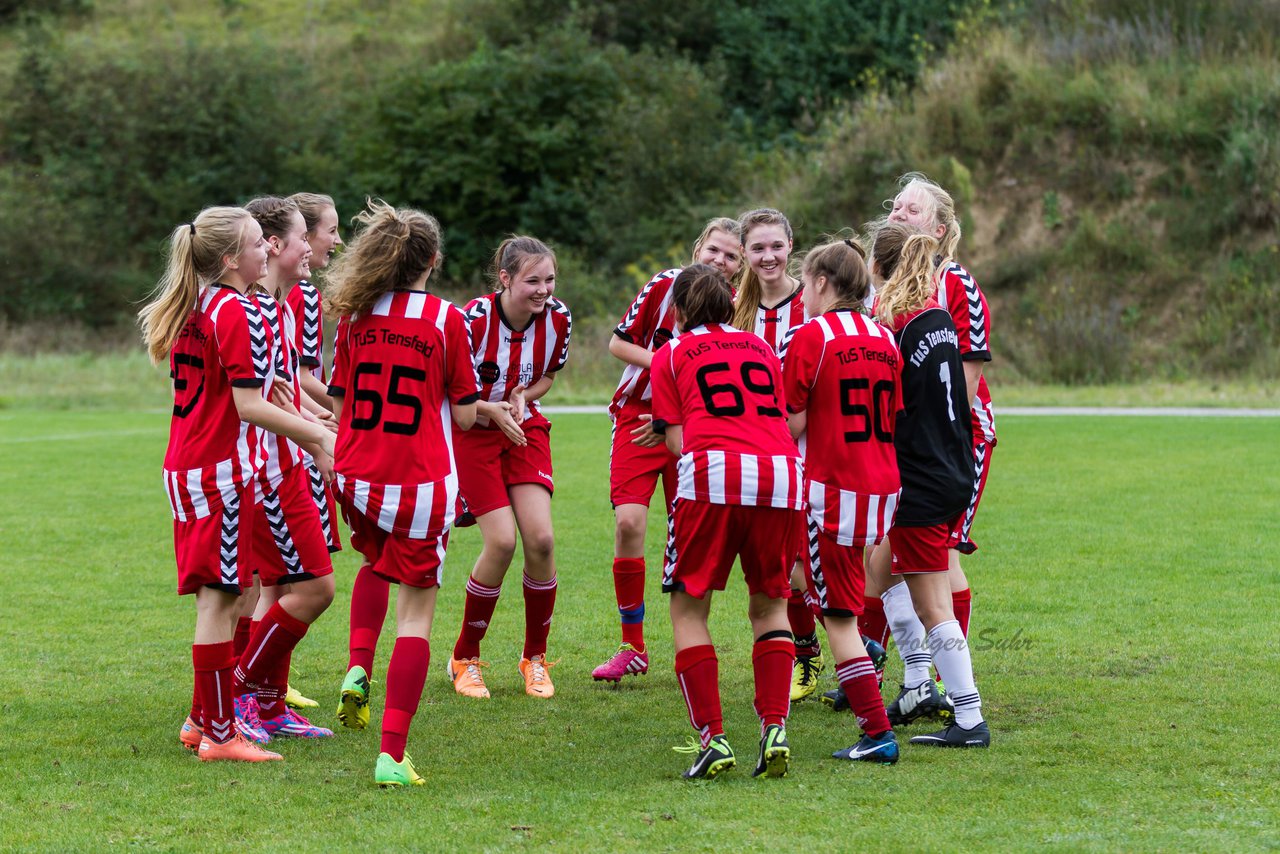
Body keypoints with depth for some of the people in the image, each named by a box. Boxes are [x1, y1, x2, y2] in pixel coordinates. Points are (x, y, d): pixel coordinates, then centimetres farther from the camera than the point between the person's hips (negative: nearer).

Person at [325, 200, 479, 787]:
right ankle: (392, 754, -8)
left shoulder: (354, 317, 1)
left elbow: (339, 405, 6)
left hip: (357, 479, 4)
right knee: (415, 615, 1)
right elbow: (465, 415, -5)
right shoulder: (445, 319, -8)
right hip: (422, 484, -4)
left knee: (377, 562, 34)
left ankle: (357, 671, 13)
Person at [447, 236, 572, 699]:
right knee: (502, 541, -16)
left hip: (526, 430, 4)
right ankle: (465, 659, 4)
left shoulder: (558, 318, -11)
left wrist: (523, 398, -12)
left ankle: (535, 658, 8)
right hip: (473, 432, -4)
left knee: (540, 538, -12)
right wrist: (491, 408, -29)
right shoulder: (474, 318, -24)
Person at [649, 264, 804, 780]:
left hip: (713, 473, -3)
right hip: (781, 473, 3)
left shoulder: (670, 356, 18)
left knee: (688, 607, 9)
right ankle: (775, 728, 3)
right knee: (769, 606, 19)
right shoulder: (760, 347, 28)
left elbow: (677, 442, 10)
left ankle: (712, 738, -3)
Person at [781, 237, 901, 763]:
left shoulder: (810, 337, -9)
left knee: (839, 617, -3)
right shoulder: (885, 340, 8)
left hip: (832, 488, -7)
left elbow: (792, 426, -9)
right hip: (883, 486, 7)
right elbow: (896, 420, 12)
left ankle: (878, 734, -7)